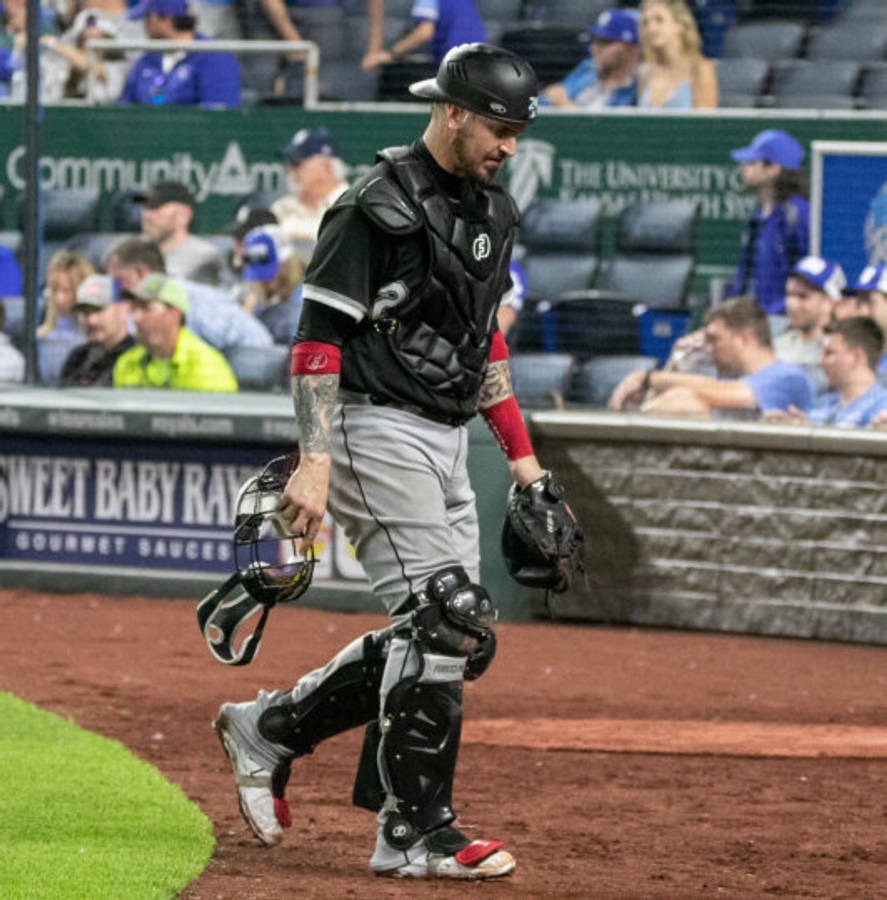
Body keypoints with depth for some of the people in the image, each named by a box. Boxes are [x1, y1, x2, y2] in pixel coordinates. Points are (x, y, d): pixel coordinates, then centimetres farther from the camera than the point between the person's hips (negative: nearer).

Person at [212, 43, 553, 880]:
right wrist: (314, 462, -25)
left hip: (443, 442, 9)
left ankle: (268, 729, 20)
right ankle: (413, 835, -8)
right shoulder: (378, 207, -14)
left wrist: (519, 451, 18)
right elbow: (317, 338, -17)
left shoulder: (487, 211, 14)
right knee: (441, 622, -14)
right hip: (378, 429, -9)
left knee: (452, 637, 8)